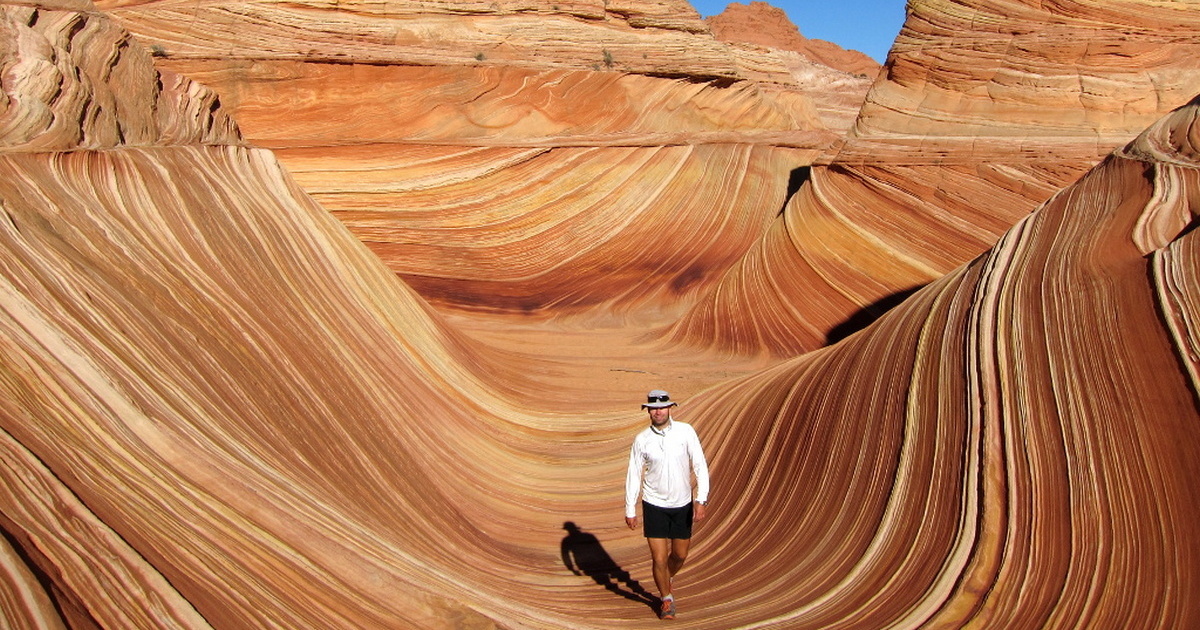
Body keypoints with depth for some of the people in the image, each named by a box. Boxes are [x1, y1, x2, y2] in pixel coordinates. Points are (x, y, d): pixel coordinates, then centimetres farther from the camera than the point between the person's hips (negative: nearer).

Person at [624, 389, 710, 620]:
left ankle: (667, 580, 46)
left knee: (680, 555, 14)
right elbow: (633, 474, -1)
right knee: (659, 559, -1)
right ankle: (666, 599, 24)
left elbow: (700, 465, -8)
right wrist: (630, 509, -1)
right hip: (654, 505, -1)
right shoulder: (641, 440, -7)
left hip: (683, 504, 1)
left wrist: (701, 500, -15)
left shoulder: (685, 431, -8)